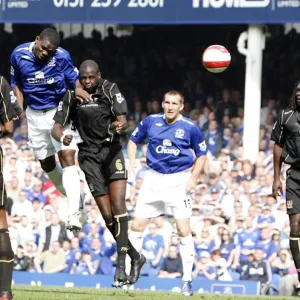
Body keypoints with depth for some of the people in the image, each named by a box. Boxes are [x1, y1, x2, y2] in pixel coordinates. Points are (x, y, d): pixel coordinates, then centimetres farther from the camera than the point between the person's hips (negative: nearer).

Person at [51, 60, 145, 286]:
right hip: (89, 155, 2)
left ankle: (121, 264, -21)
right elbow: (57, 127, -2)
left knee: (118, 206, -18)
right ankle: (135, 257, 15)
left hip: (112, 150, -2)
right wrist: (62, 137, -26)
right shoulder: (72, 96, -2)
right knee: (107, 215, -1)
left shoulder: (110, 90, -7)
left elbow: (122, 119, -15)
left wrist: (120, 125, -40)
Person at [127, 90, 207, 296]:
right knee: (137, 225, 1)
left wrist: (193, 178, -9)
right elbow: (134, 140, 15)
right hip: (153, 178, 3)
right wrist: (132, 162, -1)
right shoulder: (151, 122, 0)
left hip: (179, 180, -3)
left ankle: (187, 280, 1)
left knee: (184, 230, -7)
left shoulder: (190, 128, -6)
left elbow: (201, 155, 4)